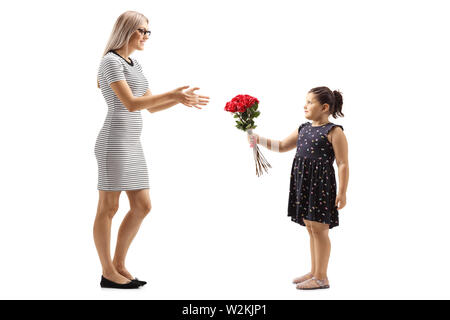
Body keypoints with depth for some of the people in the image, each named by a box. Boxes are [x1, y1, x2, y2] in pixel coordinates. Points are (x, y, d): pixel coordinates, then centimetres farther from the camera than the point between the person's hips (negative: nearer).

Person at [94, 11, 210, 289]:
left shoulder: (135, 64, 18)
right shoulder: (111, 61, -10)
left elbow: (151, 106, 18)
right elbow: (130, 104, -19)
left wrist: (181, 99, 6)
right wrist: (171, 94, -20)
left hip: (132, 144, 9)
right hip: (115, 142, -9)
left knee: (142, 207, 8)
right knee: (109, 207, 0)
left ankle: (119, 265, 19)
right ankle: (108, 273, 11)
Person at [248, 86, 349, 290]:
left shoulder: (334, 132, -8)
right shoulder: (303, 129, 15)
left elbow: (343, 164, -10)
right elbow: (282, 146, 22)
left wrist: (342, 192, -14)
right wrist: (259, 140, 9)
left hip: (321, 182, -8)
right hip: (303, 182, 8)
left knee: (318, 228, -3)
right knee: (310, 228, 14)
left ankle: (321, 278, 6)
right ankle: (314, 273, 25)